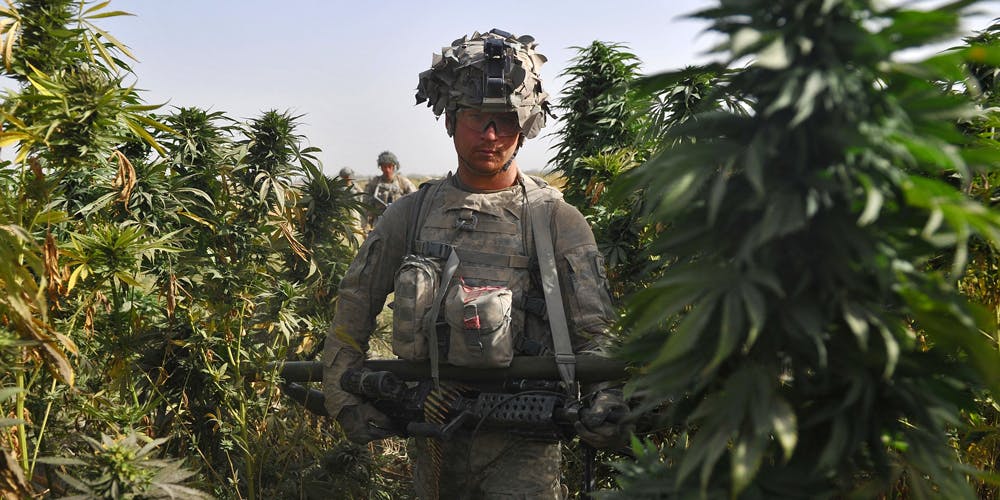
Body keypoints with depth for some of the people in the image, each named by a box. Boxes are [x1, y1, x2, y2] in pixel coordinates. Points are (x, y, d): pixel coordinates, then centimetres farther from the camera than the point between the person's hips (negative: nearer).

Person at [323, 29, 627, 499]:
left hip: (521, 447, -3)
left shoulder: (557, 220, -2)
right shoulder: (410, 215, 5)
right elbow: (352, 312, 12)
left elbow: (593, 335, -2)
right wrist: (346, 400, 4)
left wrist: (606, 400, -20)